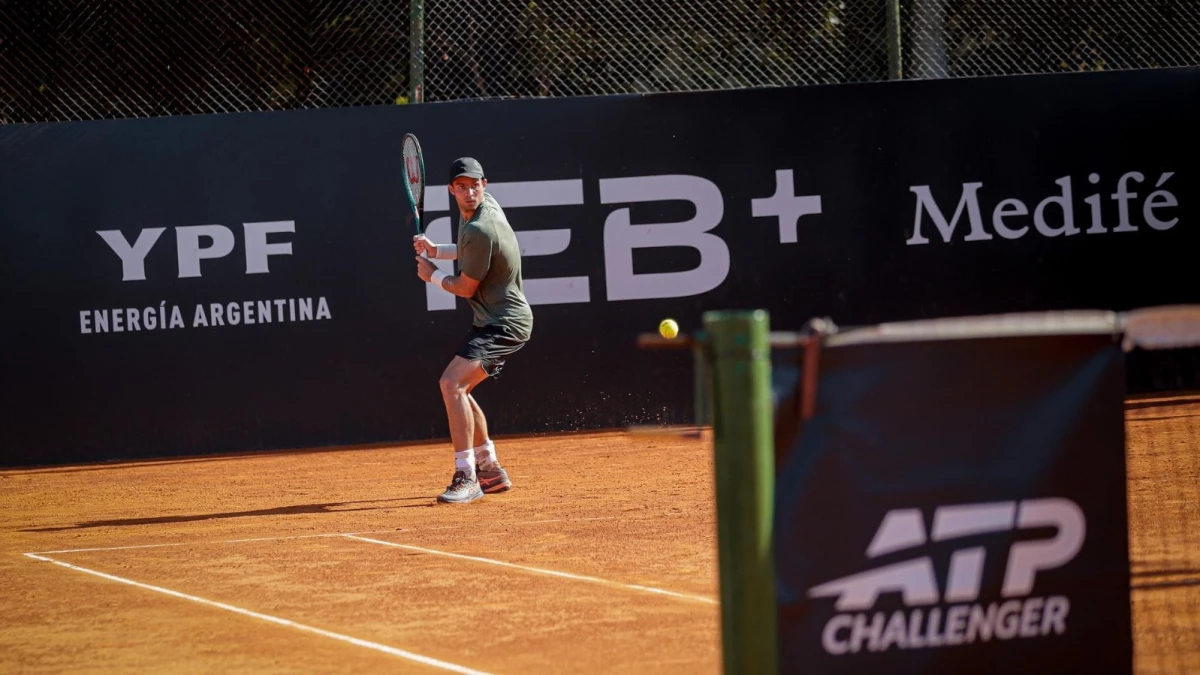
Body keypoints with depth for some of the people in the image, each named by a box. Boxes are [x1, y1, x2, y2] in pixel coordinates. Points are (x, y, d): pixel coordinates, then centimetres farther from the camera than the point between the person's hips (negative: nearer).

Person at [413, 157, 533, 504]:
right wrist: (436, 250, 11)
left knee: (452, 383, -25)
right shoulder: (488, 204, 6)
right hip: (492, 321, 11)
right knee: (457, 388, 18)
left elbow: (466, 287, -13)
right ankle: (491, 471, 26)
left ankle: (466, 478, -27)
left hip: (505, 323, -11)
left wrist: (433, 275, 4)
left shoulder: (479, 230, -24)